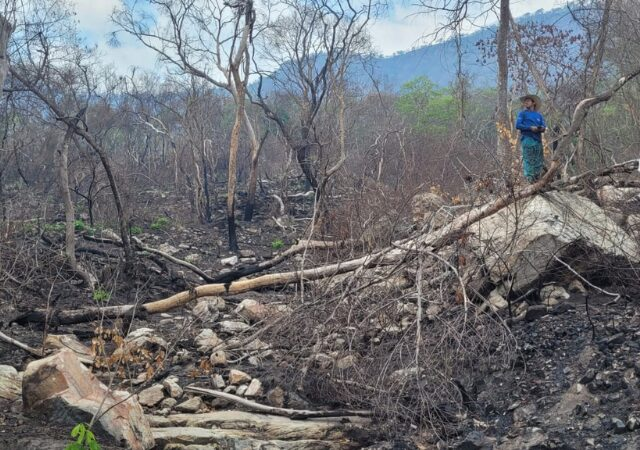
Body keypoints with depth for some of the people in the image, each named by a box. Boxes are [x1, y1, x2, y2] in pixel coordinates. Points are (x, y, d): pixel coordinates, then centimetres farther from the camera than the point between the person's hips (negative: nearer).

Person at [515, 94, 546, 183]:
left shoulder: (538, 115, 20)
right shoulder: (522, 113, 9)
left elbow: (544, 126, 16)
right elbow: (518, 125, -3)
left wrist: (542, 128, -9)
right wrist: (530, 128, -13)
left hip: (537, 140, 4)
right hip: (527, 139, -4)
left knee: (539, 160, 2)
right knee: (528, 159, -11)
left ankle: (537, 178, 6)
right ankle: (529, 178, -12)